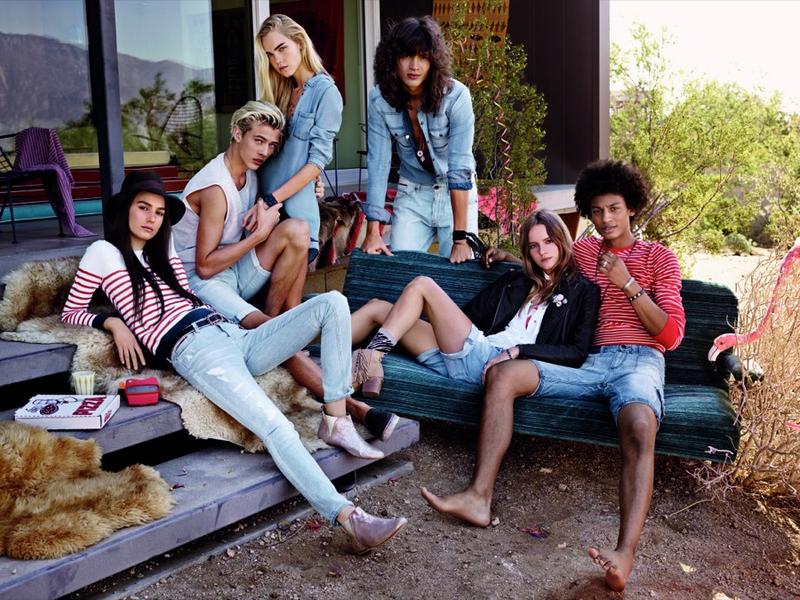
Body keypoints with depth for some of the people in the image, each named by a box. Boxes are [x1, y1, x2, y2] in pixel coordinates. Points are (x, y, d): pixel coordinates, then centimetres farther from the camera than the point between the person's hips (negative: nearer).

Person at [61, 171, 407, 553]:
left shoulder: (164, 251, 29)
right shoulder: (104, 252, 10)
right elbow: (71, 312, 11)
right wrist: (112, 323, -6)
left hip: (232, 335, 8)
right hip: (194, 350, -8)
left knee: (333, 303, -9)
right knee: (276, 428, -30)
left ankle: (336, 418, -15)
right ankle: (348, 518, -38)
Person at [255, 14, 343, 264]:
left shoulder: (325, 91, -5)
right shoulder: (279, 91, 14)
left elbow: (318, 159, -11)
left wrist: (271, 199, -16)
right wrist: (261, 199, -1)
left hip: (295, 210, -5)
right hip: (265, 207, 6)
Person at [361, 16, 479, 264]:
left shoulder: (456, 96, -23)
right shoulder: (379, 99, -14)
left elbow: (460, 168, -25)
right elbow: (377, 165, -13)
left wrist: (460, 238, -27)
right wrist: (373, 232, -19)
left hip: (456, 194, -2)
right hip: (411, 196, 2)